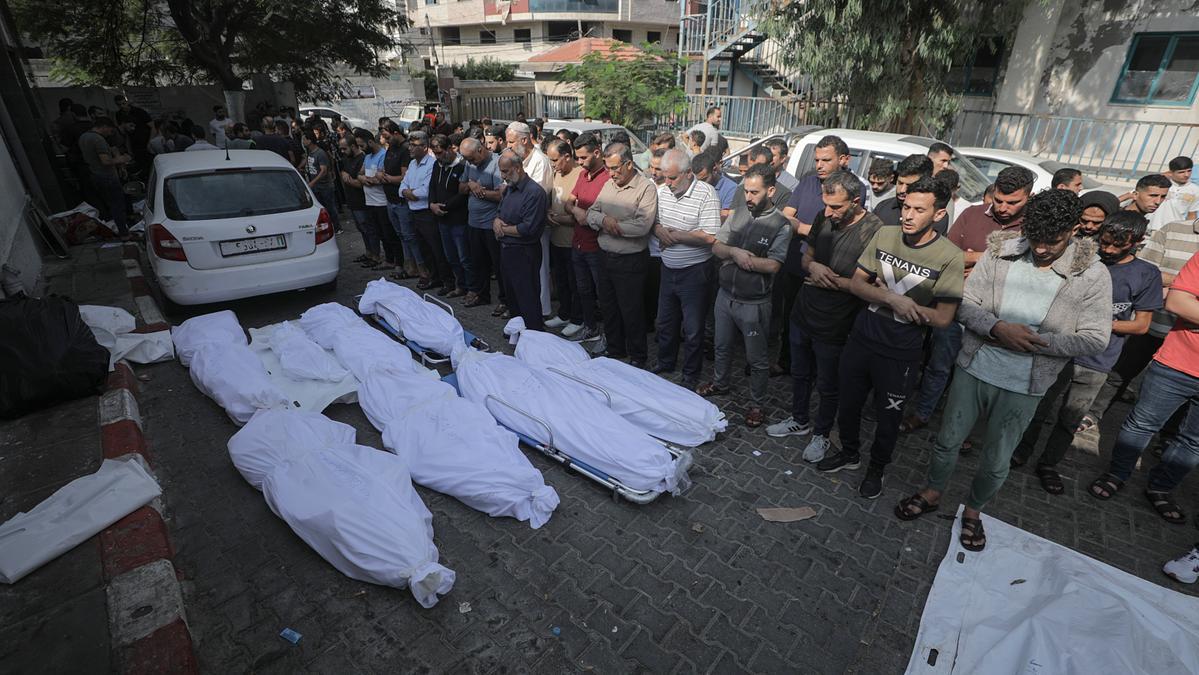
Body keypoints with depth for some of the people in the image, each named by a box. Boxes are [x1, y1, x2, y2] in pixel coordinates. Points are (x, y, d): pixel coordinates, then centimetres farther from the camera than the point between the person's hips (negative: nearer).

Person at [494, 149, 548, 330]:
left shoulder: (534, 192, -18)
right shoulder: (509, 188, 11)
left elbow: (528, 229, -24)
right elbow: (501, 212, 22)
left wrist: (503, 229, -11)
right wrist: (497, 221, -3)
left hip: (524, 252, -9)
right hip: (506, 248, 9)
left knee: (528, 299, 0)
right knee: (512, 295, 20)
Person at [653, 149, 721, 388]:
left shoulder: (706, 194, -18)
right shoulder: (662, 190, 2)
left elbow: (710, 237, -25)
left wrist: (674, 235, -19)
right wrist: (658, 229, -12)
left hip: (695, 272, -6)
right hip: (668, 269, 6)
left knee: (693, 329, 7)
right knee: (665, 322, 20)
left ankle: (691, 376, 26)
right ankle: (665, 364, 41)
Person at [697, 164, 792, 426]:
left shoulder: (780, 224, -15)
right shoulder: (739, 211, 0)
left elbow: (773, 265, -25)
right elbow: (716, 246, 0)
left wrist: (736, 255, -19)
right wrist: (734, 252, -20)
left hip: (753, 304, -5)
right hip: (725, 294, 6)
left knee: (757, 358, 10)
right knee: (722, 345, 25)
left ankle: (757, 404, 29)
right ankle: (719, 383, 49)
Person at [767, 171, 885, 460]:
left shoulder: (874, 230, -22)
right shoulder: (823, 218, -1)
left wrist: (831, 281, -20)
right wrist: (812, 266, -11)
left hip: (834, 327, -6)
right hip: (803, 314, 6)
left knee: (828, 386, 14)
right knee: (800, 374, 23)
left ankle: (822, 433, 38)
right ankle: (800, 420, 46)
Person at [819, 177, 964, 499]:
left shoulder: (949, 257, -15)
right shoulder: (885, 235, -4)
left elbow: (943, 318, -16)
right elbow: (856, 283, -2)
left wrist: (884, 292, -17)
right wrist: (893, 299, -21)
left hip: (901, 353, -3)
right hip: (862, 337, 4)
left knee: (888, 416, 14)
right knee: (848, 403, 18)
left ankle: (877, 468, 40)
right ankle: (849, 453, 45)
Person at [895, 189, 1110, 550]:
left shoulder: (1092, 275, -10)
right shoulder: (1002, 252, -8)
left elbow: (1095, 340, -8)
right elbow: (965, 303, -5)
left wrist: (1033, 341, -19)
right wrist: (998, 328, -23)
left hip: (1024, 385, -1)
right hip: (974, 368, 1)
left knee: (997, 461, 14)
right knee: (948, 441, 15)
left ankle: (973, 510, 40)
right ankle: (932, 493, 39)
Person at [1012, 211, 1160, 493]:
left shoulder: (1147, 275, -2)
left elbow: (1141, 325, -1)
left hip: (1096, 365, 0)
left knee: (1070, 420, 11)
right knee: (1038, 410, 10)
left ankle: (1048, 465, 29)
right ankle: (1022, 453, 29)